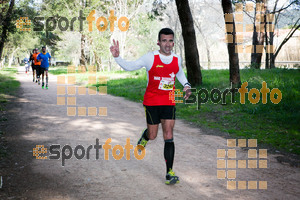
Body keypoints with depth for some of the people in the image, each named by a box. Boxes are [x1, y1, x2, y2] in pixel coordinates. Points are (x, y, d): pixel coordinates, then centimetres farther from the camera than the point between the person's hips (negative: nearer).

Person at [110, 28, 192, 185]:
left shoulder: (177, 59, 3)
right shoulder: (150, 58, -9)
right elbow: (129, 66, -5)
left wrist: (186, 86, 10)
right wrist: (117, 57, -21)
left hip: (169, 102, 2)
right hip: (151, 102, -2)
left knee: (168, 136, -6)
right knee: (152, 135, 6)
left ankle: (169, 173, -1)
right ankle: (145, 137, 47)